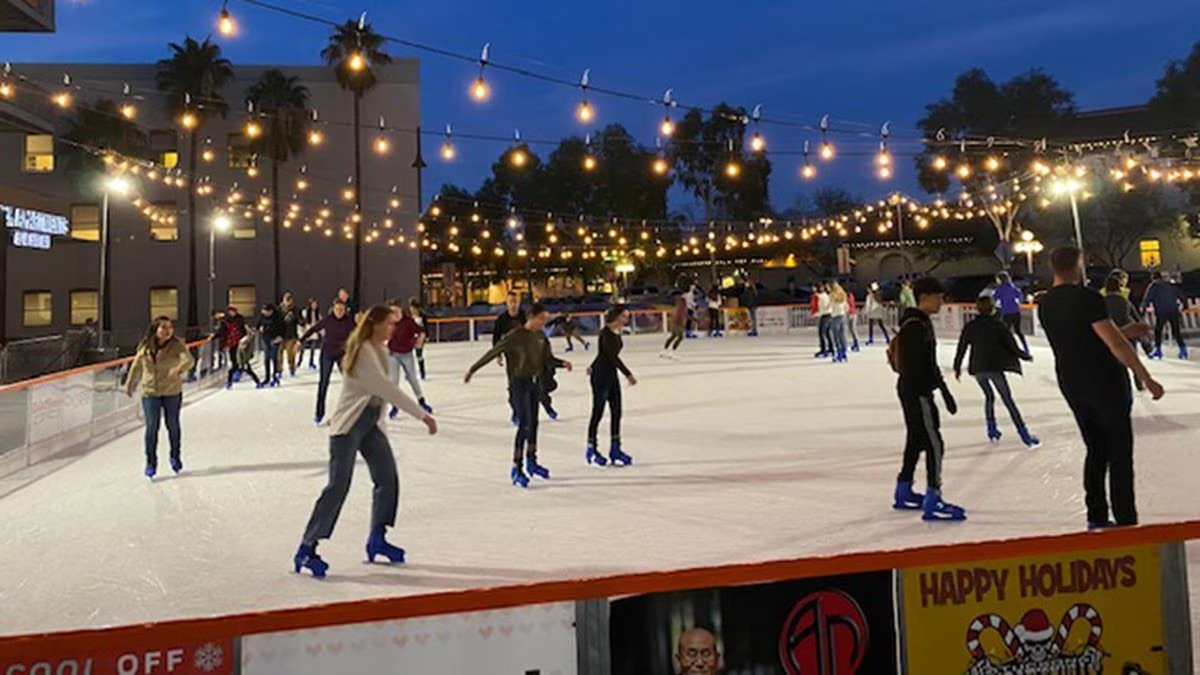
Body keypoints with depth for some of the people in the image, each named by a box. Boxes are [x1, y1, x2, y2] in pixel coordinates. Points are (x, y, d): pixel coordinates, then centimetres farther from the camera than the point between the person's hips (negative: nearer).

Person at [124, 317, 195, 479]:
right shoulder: (145, 346, -1)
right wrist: (130, 385, 22)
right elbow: (136, 367, 13)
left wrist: (179, 369, -46)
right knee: (152, 427, 0)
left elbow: (189, 360, -26)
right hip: (150, 393, 1)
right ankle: (151, 461, 13)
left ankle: (175, 457, 32)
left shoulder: (177, 345, -9)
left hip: (172, 393, -1)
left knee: (173, 425, 12)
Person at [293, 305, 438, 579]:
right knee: (339, 485, -10)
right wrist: (423, 415, -27)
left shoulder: (381, 349, 9)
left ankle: (377, 539, 21)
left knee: (388, 478, 7)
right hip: (349, 425, -9)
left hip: (372, 424, 9)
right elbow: (387, 390, -26)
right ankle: (306, 550, -2)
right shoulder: (363, 352, -21)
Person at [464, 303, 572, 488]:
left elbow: (548, 359, 10)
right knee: (524, 425, -10)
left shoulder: (541, 337, 5)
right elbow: (492, 353, -13)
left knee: (533, 424, 16)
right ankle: (517, 469, -4)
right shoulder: (516, 336, -15)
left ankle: (531, 462, 31)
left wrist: (562, 363, -10)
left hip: (535, 384, 7)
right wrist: (473, 370, -11)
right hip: (519, 384, -7)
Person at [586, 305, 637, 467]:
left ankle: (615, 449, 14)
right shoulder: (606, 333, -18)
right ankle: (591, 450, 12)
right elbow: (612, 356, -23)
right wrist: (628, 374, -26)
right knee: (598, 412, 1)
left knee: (616, 412, 7)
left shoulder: (617, 332, 8)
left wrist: (594, 367, 30)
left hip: (612, 374, 8)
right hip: (600, 375, -8)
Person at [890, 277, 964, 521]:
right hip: (916, 392, -11)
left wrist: (943, 390, 24)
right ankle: (932, 502, -8)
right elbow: (912, 367, -24)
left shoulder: (922, 323, 13)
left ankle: (904, 493, 29)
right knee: (934, 444, -9)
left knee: (916, 441, 18)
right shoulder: (914, 326, -19)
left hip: (918, 391, 11)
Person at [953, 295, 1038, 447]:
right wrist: (1026, 356, 16)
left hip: (977, 369, 4)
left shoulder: (969, 327, 4)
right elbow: (1013, 346, -3)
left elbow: (961, 348, 8)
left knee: (989, 396, 24)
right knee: (1008, 400, -2)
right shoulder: (998, 326, -5)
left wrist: (957, 367, 19)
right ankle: (1024, 434, -5)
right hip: (995, 367, -4)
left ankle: (992, 430, 25)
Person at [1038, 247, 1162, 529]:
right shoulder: (1087, 297, -17)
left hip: (1072, 386, 7)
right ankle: (1126, 522, 4)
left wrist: (1125, 331, 18)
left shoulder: (1045, 304, 7)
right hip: (1105, 383, -7)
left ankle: (1096, 518, 19)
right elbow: (1115, 344, -20)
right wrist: (1147, 380, -15)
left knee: (1096, 450, 17)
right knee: (1120, 454, 2)